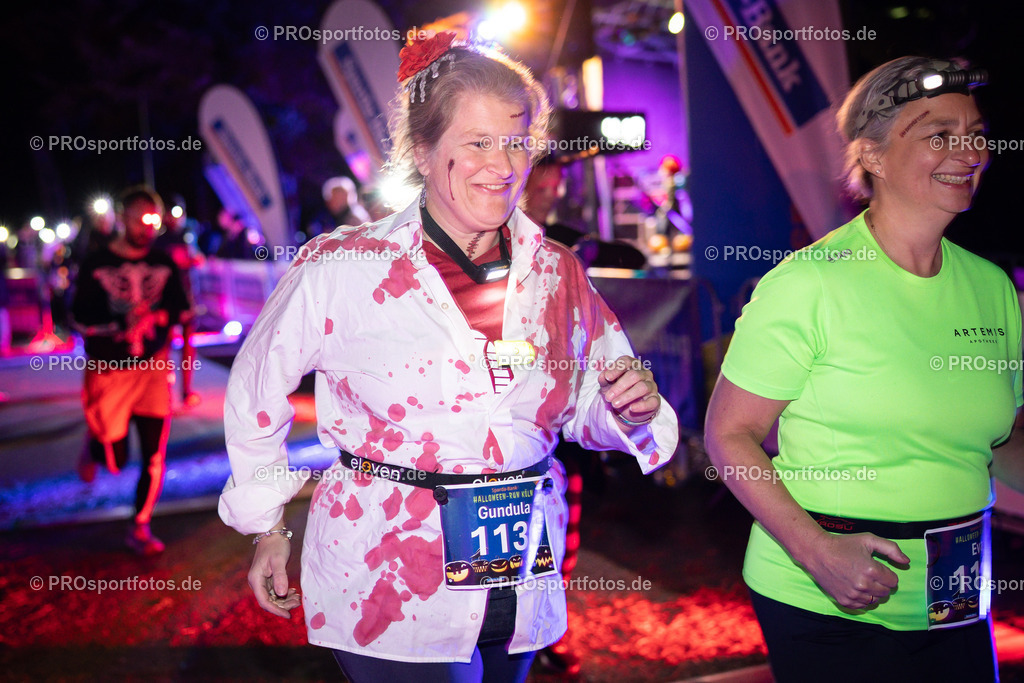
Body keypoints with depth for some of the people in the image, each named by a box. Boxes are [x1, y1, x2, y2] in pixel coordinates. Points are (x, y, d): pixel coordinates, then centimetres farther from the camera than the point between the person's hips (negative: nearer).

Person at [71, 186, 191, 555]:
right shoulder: (96, 265, -6)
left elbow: (180, 308, 6)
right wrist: (122, 325, -23)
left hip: (154, 367, 2)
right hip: (108, 370, -2)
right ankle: (93, 442, 40)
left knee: (155, 454, -2)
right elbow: (79, 319, -7)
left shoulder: (164, 264, 3)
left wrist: (158, 317, -15)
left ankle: (140, 528, 13)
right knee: (116, 460, 3)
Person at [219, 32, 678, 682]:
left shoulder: (558, 274, 1)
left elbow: (586, 408, 13)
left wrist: (632, 409, -10)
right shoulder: (343, 268, -11)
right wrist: (269, 530, 9)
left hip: (522, 587, 4)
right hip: (390, 595, -4)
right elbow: (255, 390, 3)